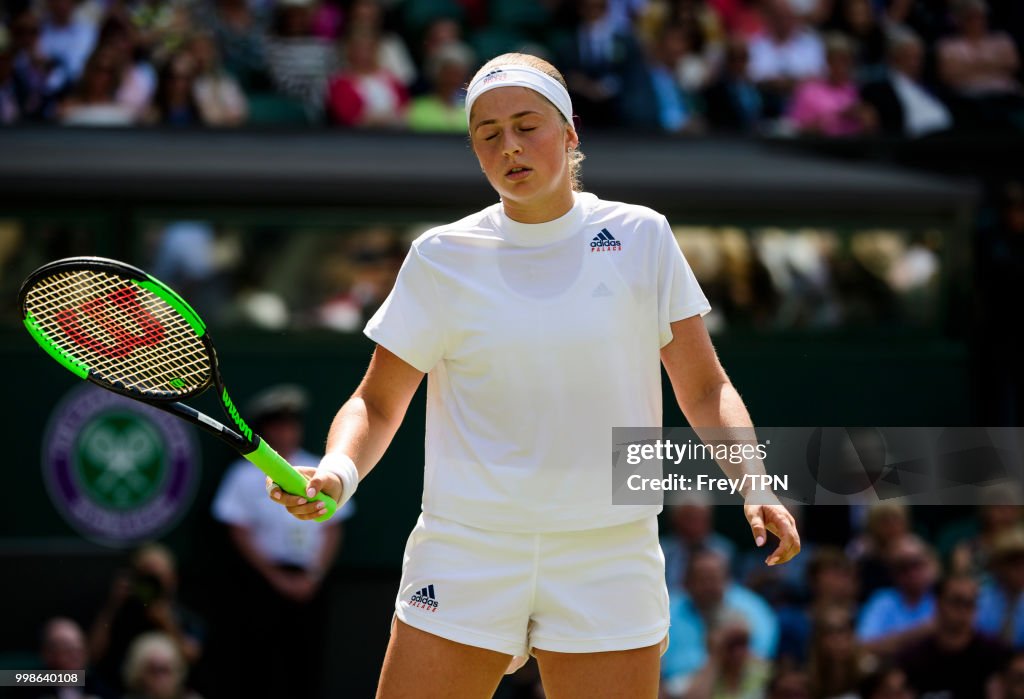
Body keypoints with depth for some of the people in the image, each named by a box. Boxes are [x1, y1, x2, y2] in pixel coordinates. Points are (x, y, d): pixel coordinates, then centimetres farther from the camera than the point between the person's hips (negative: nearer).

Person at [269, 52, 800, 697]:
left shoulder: (640, 238, 3)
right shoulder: (442, 257, 2)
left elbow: (705, 388, 7)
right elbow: (377, 404, 7)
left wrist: (754, 485, -9)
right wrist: (336, 474, -14)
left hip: (608, 565, 0)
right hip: (465, 555, 0)